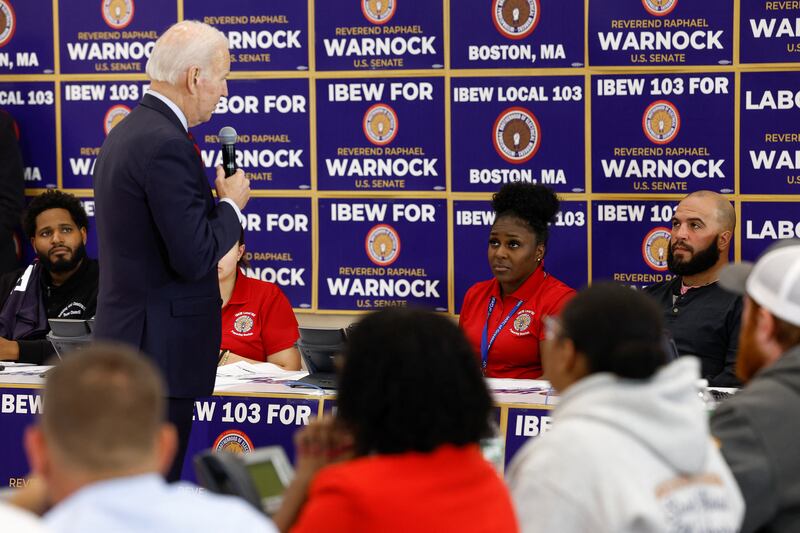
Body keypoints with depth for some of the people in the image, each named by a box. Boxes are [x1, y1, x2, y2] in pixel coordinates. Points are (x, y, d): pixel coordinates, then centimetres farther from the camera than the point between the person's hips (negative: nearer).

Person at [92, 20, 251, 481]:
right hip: (162, 351, -10)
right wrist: (231, 205, -6)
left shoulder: (124, 134, 14)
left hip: (125, 341, 10)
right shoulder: (166, 144, -18)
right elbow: (195, 257, -21)